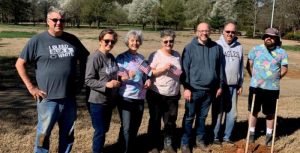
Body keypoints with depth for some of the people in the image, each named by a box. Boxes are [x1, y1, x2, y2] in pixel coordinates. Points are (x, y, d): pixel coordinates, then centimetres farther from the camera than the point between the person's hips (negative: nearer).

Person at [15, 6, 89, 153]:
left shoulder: (72, 40, 4)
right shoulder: (37, 40, -6)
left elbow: (84, 59, 19)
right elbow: (20, 64, -3)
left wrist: (81, 79, 11)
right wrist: (31, 87, -7)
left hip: (69, 98, 4)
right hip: (48, 98, -4)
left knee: (67, 134, 17)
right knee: (43, 134, 9)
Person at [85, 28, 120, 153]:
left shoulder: (111, 57, 7)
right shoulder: (94, 57, -17)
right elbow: (88, 81, -19)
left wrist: (119, 80, 3)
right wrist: (106, 84, -26)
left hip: (109, 100, 8)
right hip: (98, 101, -8)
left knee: (105, 129, 18)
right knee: (100, 131, 2)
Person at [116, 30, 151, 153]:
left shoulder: (141, 58, 9)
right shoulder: (121, 58, -7)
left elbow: (147, 74, 18)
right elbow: (117, 77, -13)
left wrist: (148, 80, -3)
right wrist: (127, 77, -32)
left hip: (140, 97, 6)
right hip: (126, 97, -5)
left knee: (136, 126, 15)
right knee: (126, 127, -5)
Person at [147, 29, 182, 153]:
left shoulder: (177, 55, 6)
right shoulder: (155, 55, -10)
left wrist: (179, 89, 17)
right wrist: (162, 69, -25)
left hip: (173, 95, 4)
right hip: (156, 95, -4)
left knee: (171, 122, 13)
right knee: (155, 121, 10)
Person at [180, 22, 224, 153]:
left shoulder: (216, 48, 4)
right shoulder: (190, 48, -6)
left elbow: (220, 68, 10)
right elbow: (185, 69, -7)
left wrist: (220, 85, 10)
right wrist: (186, 88, -11)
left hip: (209, 90, 3)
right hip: (194, 89, -3)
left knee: (202, 116, 16)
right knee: (189, 117, 5)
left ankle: (200, 139, 30)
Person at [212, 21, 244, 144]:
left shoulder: (239, 47, 8)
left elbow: (241, 67, 13)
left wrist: (240, 84, 12)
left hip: (233, 86, 4)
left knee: (232, 113, 10)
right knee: (218, 112, 4)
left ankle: (226, 136, 24)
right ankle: (216, 137, 18)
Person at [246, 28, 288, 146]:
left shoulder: (281, 52, 1)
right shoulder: (256, 49, 1)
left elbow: (284, 69, 6)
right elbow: (249, 65, 5)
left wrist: (274, 79, 4)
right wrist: (255, 77, 5)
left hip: (272, 88, 0)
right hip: (256, 87, 0)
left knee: (270, 113, 9)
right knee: (254, 111, 10)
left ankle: (269, 134, 23)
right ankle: (252, 132, 24)